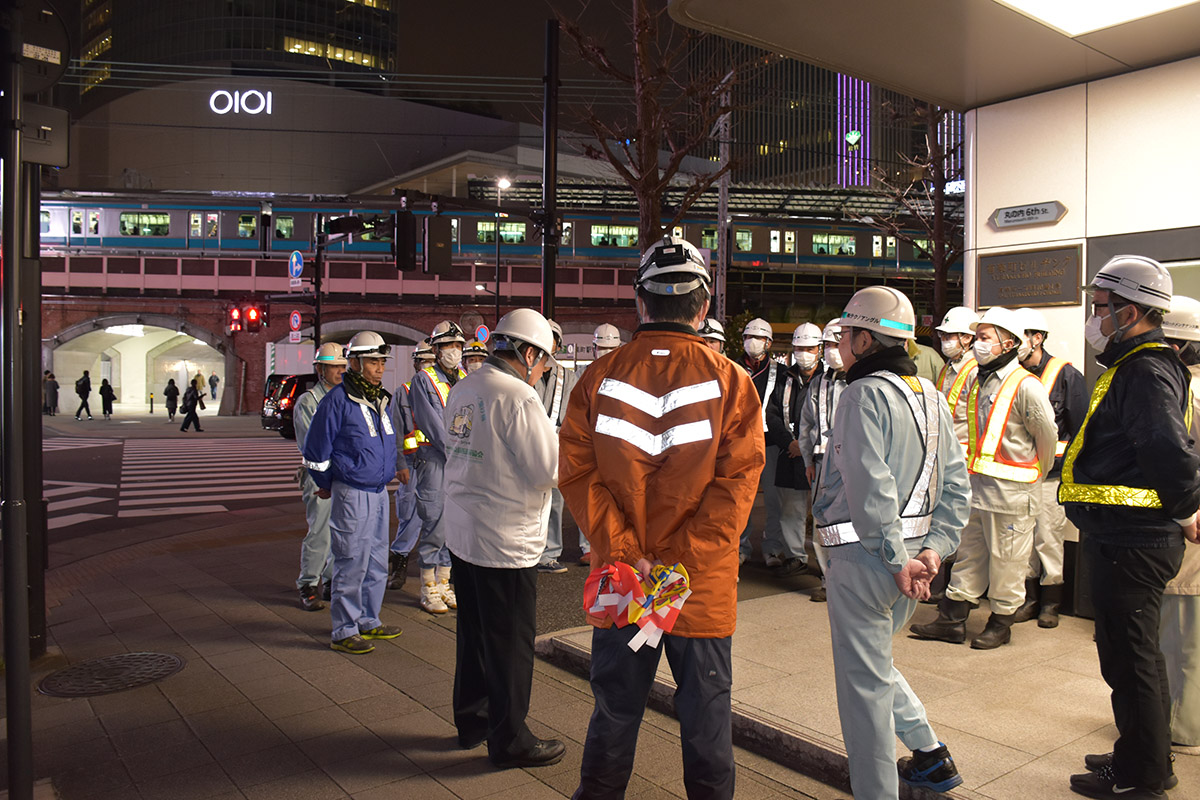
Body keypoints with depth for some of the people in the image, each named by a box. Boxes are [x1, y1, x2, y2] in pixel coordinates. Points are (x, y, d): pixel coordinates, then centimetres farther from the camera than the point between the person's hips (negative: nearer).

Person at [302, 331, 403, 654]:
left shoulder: (380, 399, 11)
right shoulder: (337, 400, -13)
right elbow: (315, 451, -8)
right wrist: (327, 485, 3)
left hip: (379, 493, 8)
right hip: (352, 495, -8)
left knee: (377, 563, 15)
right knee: (352, 565, -2)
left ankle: (368, 621, 29)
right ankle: (343, 631, 10)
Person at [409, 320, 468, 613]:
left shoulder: (465, 380, 13)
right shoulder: (423, 380, -4)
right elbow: (431, 423, -12)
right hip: (433, 461, -6)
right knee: (434, 526, -3)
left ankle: (444, 584, 21)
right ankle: (428, 590, 8)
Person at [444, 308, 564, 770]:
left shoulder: (463, 390, 7)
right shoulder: (518, 397, -20)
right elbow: (551, 469, -21)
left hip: (462, 535, 9)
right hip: (505, 543, -9)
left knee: (474, 633, 20)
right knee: (510, 644, 5)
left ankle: (472, 721, 35)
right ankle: (509, 740, 18)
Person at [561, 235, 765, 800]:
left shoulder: (600, 377, -3)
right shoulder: (731, 382, -6)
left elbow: (577, 472, -8)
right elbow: (737, 482, -13)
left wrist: (624, 552, -9)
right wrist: (685, 559, -12)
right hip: (704, 585, -1)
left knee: (614, 711, 18)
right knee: (705, 714, 14)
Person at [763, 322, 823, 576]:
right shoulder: (785, 379, 11)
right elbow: (771, 414, 7)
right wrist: (789, 442, -6)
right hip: (789, 454, 4)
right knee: (791, 509, 9)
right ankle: (795, 556, 22)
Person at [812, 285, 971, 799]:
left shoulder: (865, 394, -16)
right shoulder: (931, 395, 12)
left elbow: (871, 490, -24)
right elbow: (956, 482, 10)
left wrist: (897, 559, -18)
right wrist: (936, 546, 5)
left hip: (863, 557, -9)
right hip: (908, 553, 9)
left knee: (862, 681, 4)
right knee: (873, 665, 26)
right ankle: (931, 756, 33)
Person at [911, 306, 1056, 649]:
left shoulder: (1025, 386, -13)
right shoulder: (978, 383, 11)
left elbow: (1047, 435, -6)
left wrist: (1035, 475, 6)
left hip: (1010, 491, -8)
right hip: (975, 484, 8)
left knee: (1006, 560, 5)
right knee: (968, 554, 13)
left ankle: (1001, 623, 20)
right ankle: (952, 621, 20)